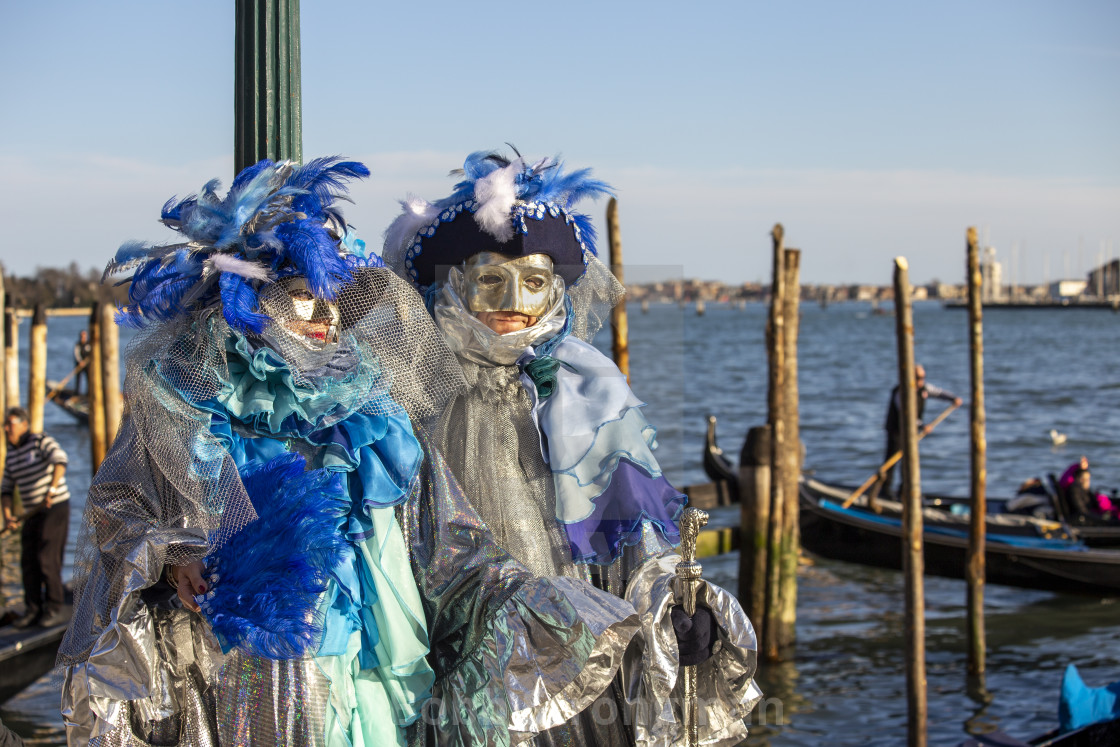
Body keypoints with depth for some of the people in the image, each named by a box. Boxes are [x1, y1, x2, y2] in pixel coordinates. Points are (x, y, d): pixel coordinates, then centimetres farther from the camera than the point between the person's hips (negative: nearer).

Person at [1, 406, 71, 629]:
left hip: (55, 508, -7)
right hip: (32, 514, 7)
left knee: (48, 560, -11)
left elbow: (59, 459, -28)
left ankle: (57, 610, -3)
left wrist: (52, 489, -38)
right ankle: (33, 611, 10)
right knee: (29, 562, 3)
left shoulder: (41, 441, -11)